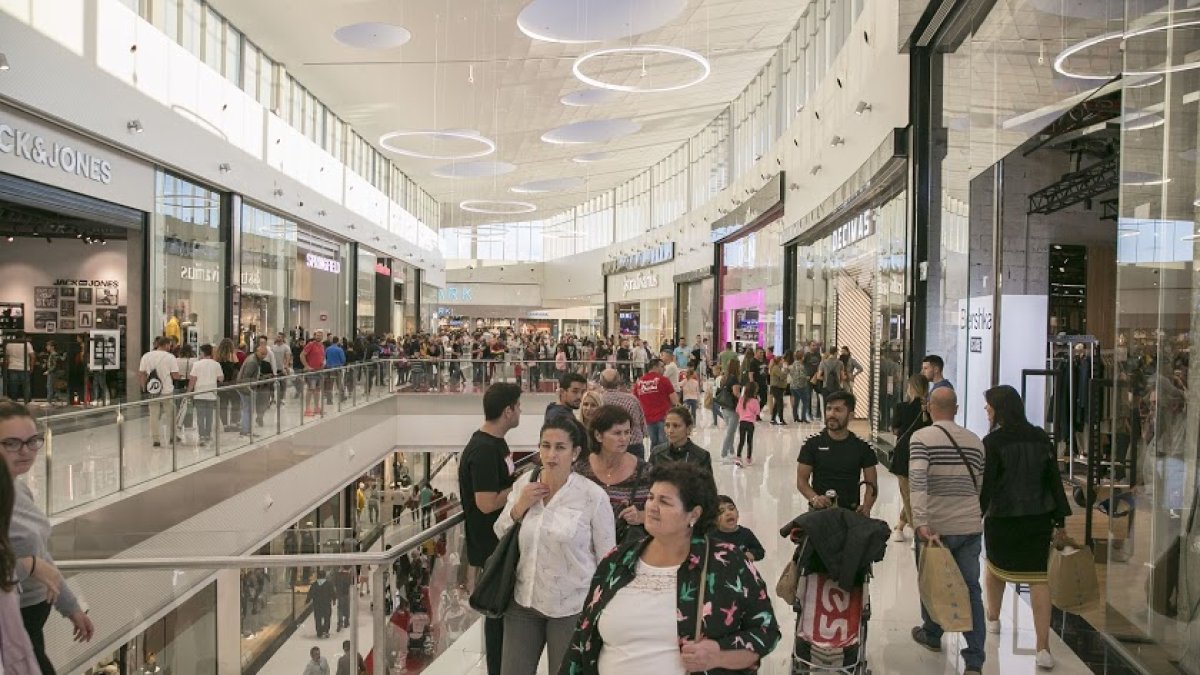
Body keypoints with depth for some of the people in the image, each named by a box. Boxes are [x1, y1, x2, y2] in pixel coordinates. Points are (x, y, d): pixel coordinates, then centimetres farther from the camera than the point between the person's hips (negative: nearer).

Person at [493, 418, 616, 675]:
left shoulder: (593, 496, -17)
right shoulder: (523, 483, -4)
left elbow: (607, 558, -8)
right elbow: (500, 534, 6)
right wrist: (520, 506, -12)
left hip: (571, 607, -4)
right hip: (523, 601, 4)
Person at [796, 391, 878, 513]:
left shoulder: (863, 447, 4)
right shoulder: (813, 443, 2)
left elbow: (872, 484, 6)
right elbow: (801, 480, 2)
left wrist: (866, 507, -12)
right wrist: (814, 498, -16)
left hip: (851, 512, 1)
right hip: (819, 511, -1)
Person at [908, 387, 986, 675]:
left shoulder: (921, 438, -10)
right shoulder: (975, 441, 6)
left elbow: (917, 481, -23)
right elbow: (980, 487, 13)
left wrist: (921, 522, -27)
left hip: (935, 527, -3)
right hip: (970, 527, 3)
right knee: (970, 590, 8)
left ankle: (931, 636, 39)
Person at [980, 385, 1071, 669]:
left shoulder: (993, 442, -13)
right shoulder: (1041, 438, 2)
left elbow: (984, 486, -14)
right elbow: (1054, 480, 5)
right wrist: (1059, 520, 11)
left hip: (1002, 520, -3)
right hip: (1039, 519, 3)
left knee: (996, 567, 21)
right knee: (1038, 578, 2)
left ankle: (993, 619, 41)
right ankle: (1043, 648, -3)